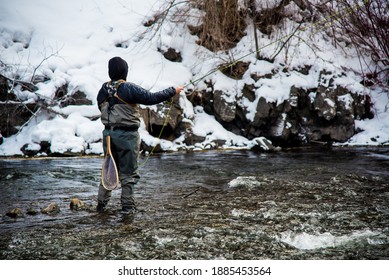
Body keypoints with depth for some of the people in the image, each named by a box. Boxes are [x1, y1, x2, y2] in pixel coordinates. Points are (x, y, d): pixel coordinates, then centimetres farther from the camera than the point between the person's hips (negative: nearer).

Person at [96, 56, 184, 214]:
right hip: (127, 135, -6)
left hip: (108, 133, 6)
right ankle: (127, 205, 11)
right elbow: (152, 98, -14)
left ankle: (101, 203, 20)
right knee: (128, 172, 5)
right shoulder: (129, 88, -15)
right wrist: (173, 91, -3)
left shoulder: (103, 90, 5)